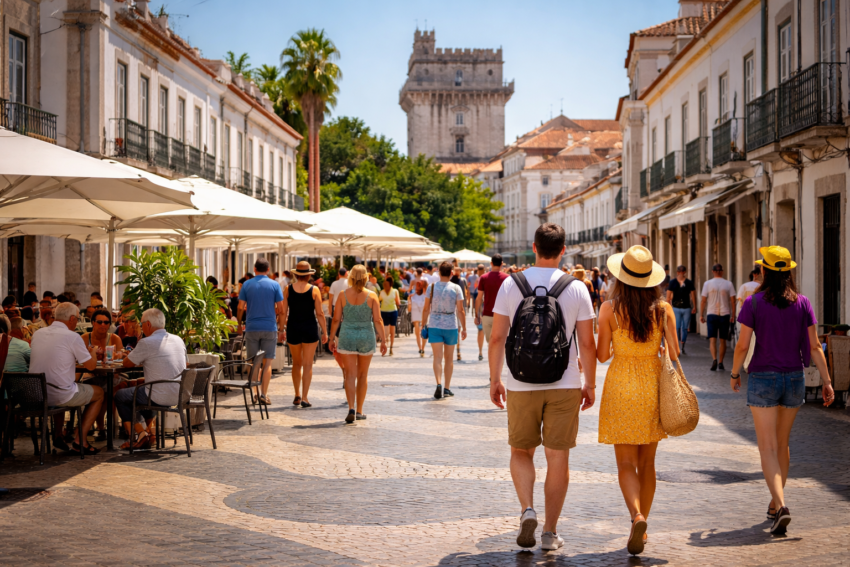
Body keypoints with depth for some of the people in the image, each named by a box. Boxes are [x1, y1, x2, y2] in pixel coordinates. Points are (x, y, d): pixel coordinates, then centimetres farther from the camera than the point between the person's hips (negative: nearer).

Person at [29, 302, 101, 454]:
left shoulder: (38, 334, 7)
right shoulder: (72, 337, -12)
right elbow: (91, 365, -5)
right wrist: (93, 352, 16)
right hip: (59, 395, -7)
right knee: (99, 392, 18)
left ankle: (58, 436, 36)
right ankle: (80, 440, 11)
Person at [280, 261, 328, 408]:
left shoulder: (288, 289, -1)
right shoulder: (314, 290, -6)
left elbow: (283, 312, -1)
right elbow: (320, 313, -6)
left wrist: (282, 330, 9)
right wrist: (324, 332, 2)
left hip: (293, 328, 2)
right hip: (310, 328, -2)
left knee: (296, 363, 16)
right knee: (307, 364, 3)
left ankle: (297, 396, 18)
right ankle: (305, 398, 0)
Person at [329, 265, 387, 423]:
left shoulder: (343, 295, -5)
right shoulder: (371, 296, -6)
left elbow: (336, 319, -2)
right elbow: (378, 321, -7)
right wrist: (383, 340, 0)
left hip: (347, 336, 0)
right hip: (367, 337, 0)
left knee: (350, 374, 1)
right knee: (363, 375, 13)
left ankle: (351, 409, -15)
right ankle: (359, 411, 20)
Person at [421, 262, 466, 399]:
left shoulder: (431, 287, -3)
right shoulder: (456, 288, -6)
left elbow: (426, 309, -1)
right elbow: (460, 311, -5)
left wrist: (423, 324, 9)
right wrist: (464, 328, 3)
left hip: (434, 326, 0)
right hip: (451, 326, 0)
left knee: (438, 357, -1)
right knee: (449, 358, 12)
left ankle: (439, 384, -22)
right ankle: (447, 388, 16)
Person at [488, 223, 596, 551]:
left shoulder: (511, 285, -2)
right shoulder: (577, 289, -2)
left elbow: (497, 338, -1)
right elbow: (587, 343, -1)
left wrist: (494, 380, 9)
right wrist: (590, 384, 10)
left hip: (522, 385, 0)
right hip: (565, 385, 0)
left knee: (521, 451, 16)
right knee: (558, 457, 8)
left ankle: (527, 509, -5)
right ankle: (550, 531, 12)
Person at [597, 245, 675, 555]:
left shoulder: (609, 309, -8)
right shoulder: (663, 309, -5)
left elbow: (602, 355, -5)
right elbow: (673, 354, -4)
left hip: (620, 387, -2)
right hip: (653, 385, 2)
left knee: (626, 463, 0)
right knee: (647, 462, 15)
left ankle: (637, 516, -23)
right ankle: (641, 526, 22)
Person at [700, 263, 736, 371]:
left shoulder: (707, 284, -2)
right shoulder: (728, 284, 0)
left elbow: (703, 300, -3)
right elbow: (732, 301, -1)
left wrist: (701, 315, 5)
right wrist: (733, 316, 7)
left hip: (711, 314, -1)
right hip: (725, 315, 1)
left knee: (712, 339, -1)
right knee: (722, 340, 10)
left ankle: (714, 359, -22)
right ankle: (720, 363, 13)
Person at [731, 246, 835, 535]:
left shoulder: (753, 303, -8)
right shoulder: (802, 303, 0)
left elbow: (742, 345, -9)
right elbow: (814, 346, -2)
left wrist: (734, 373, 6)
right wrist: (827, 382, 2)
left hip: (763, 379, -4)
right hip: (794, 378, 4)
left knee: (768, 448, -3)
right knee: (782, 443, 19)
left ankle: (781, 505, -21)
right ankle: (775, 503, 31)